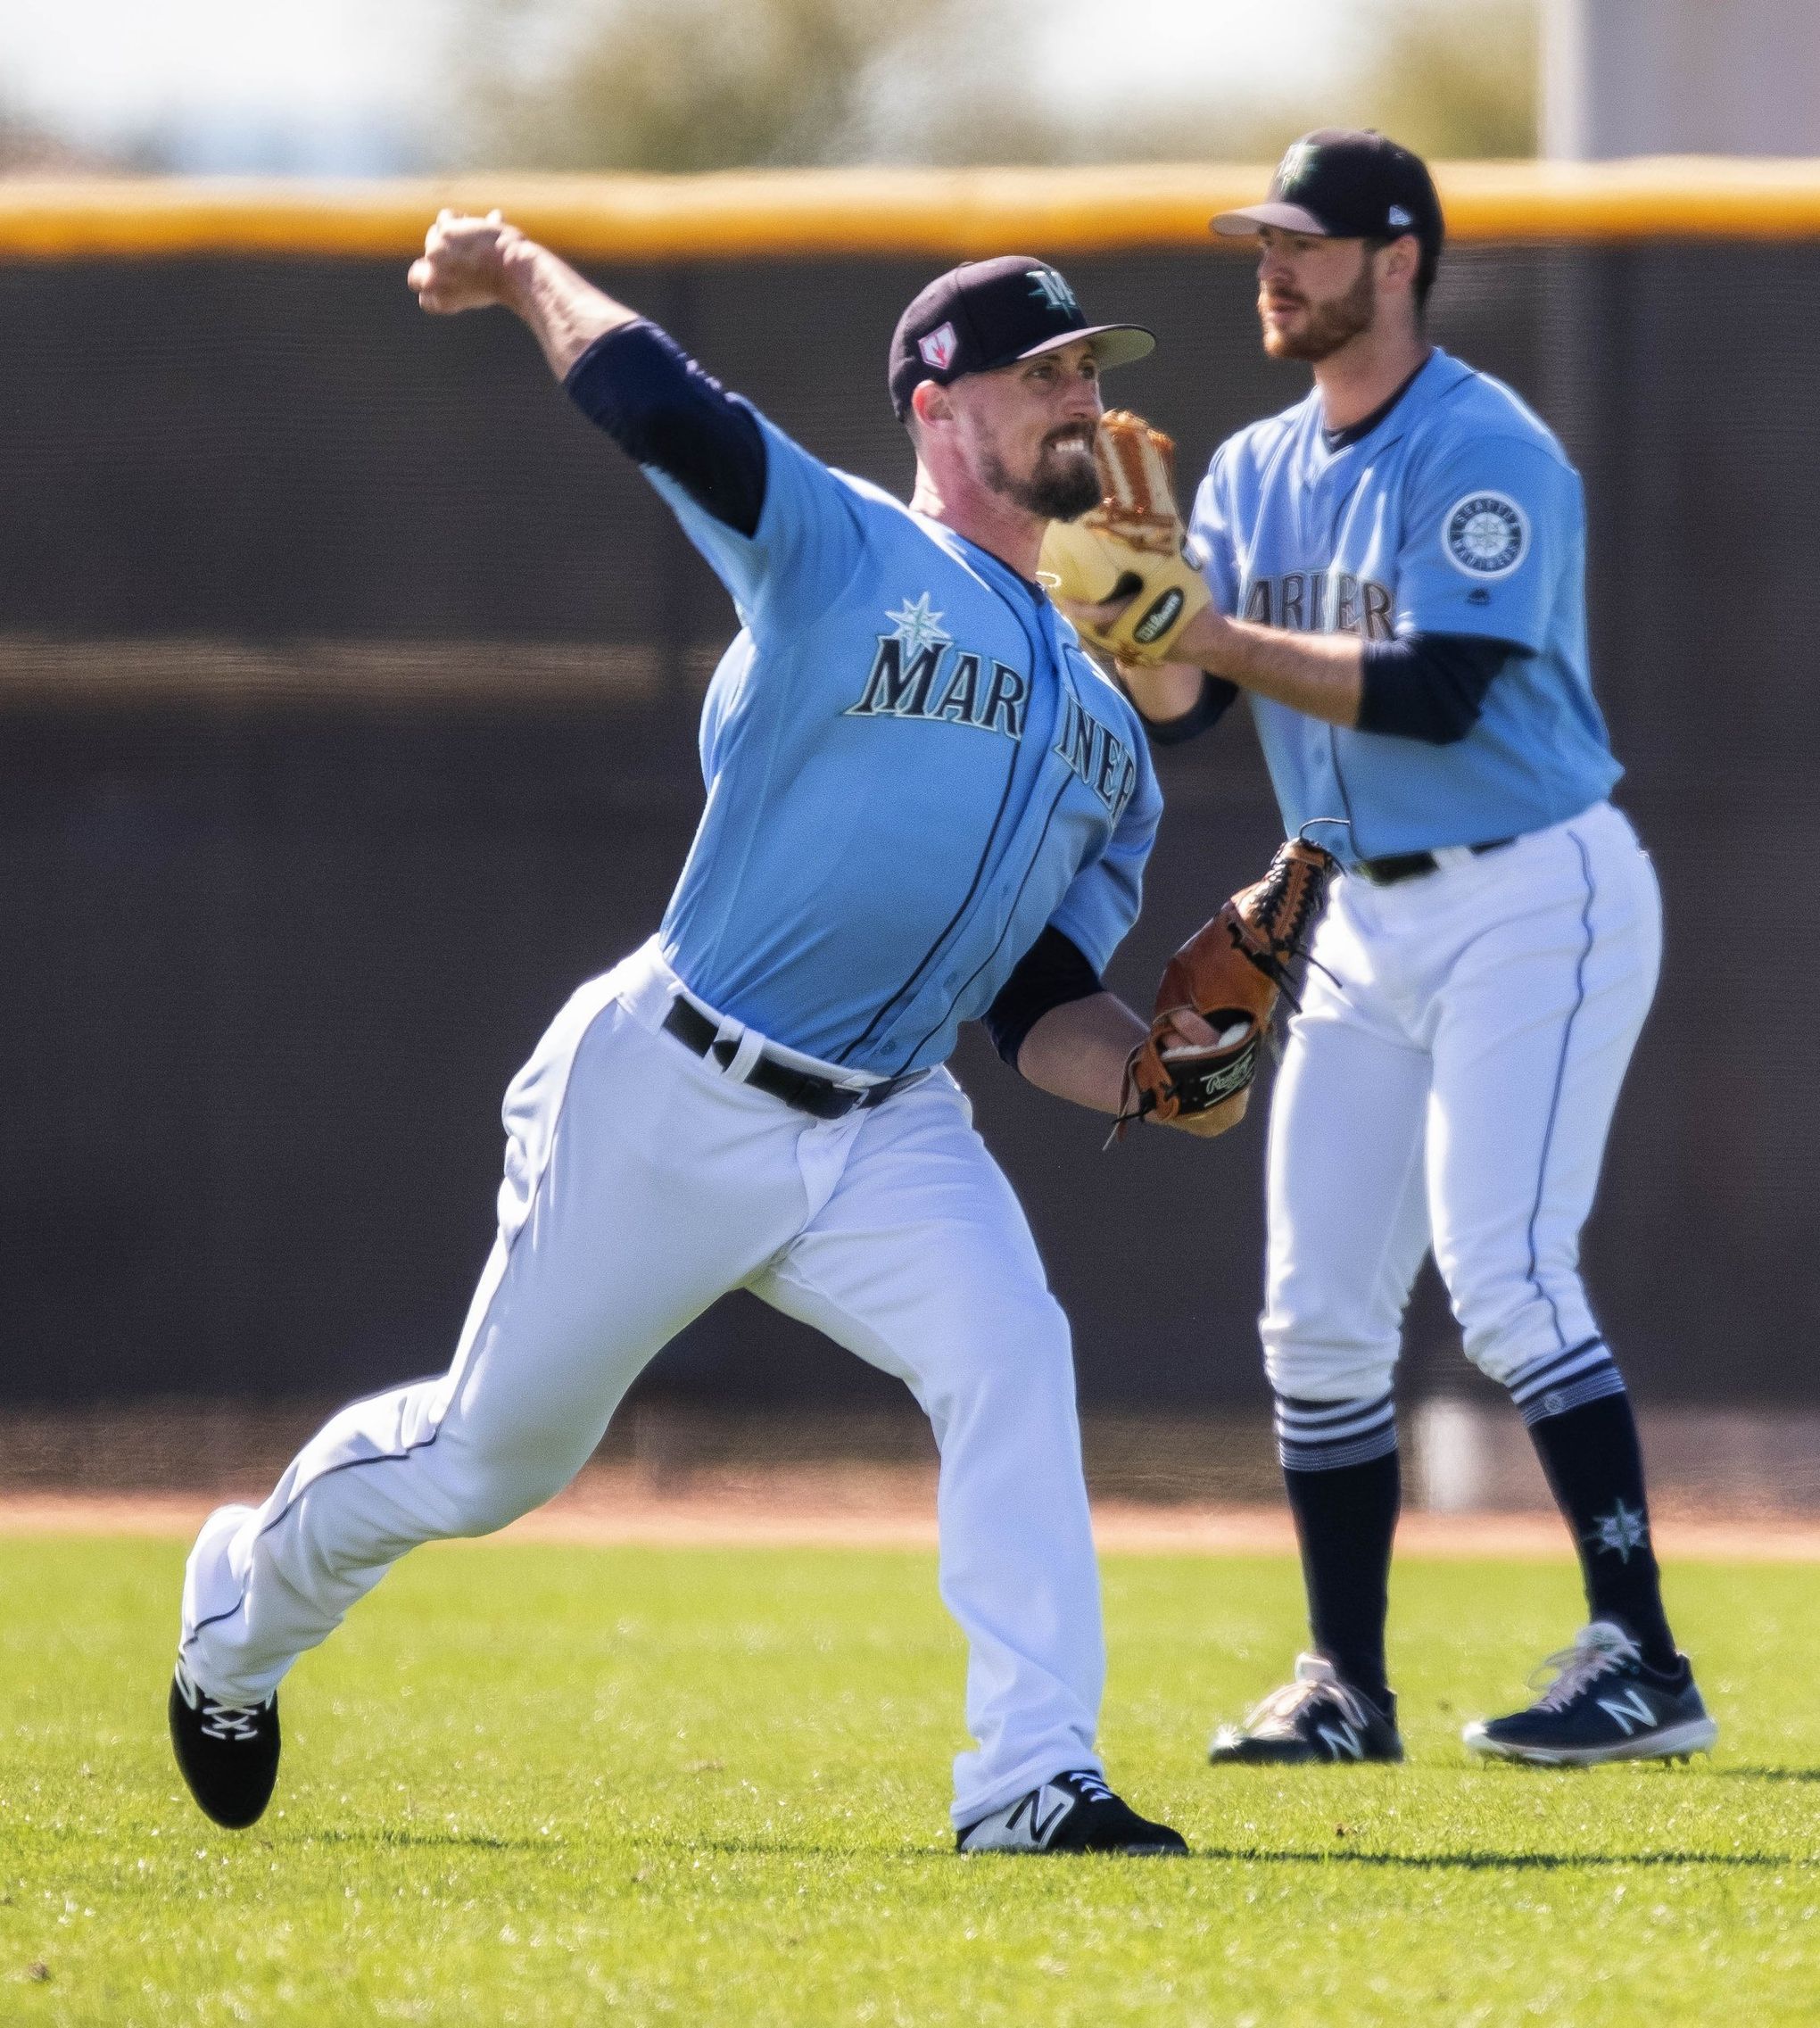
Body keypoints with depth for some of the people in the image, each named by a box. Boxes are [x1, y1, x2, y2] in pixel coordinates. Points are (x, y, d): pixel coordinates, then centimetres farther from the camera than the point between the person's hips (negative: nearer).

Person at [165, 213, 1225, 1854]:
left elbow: (1040, 1003, 10)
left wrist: (1151, 1073, -9)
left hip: (884, 1134, 5)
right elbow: (651, 400, -22)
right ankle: (247, 1600, 40)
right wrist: (523, 270, -8)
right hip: (668, 1102, -5)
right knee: (485, 1457, 10)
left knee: (1012, 1358, -24)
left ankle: (1033, 1781, -27)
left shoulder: (1104, 727, 14)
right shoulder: (841, 557, -7)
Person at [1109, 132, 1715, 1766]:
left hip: (1536, 900, -8)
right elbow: (1173, 707, 3)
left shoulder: (1488, 456, -14)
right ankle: (1346, 1689, 14)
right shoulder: (1256, 472, 10)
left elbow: (1437, 695, -24)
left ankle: (1642, 1662, -17)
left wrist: (1219, 637, -24)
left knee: (1503, 1273, -19)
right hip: (1371, 923, 8)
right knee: (1319, 1312, 5)